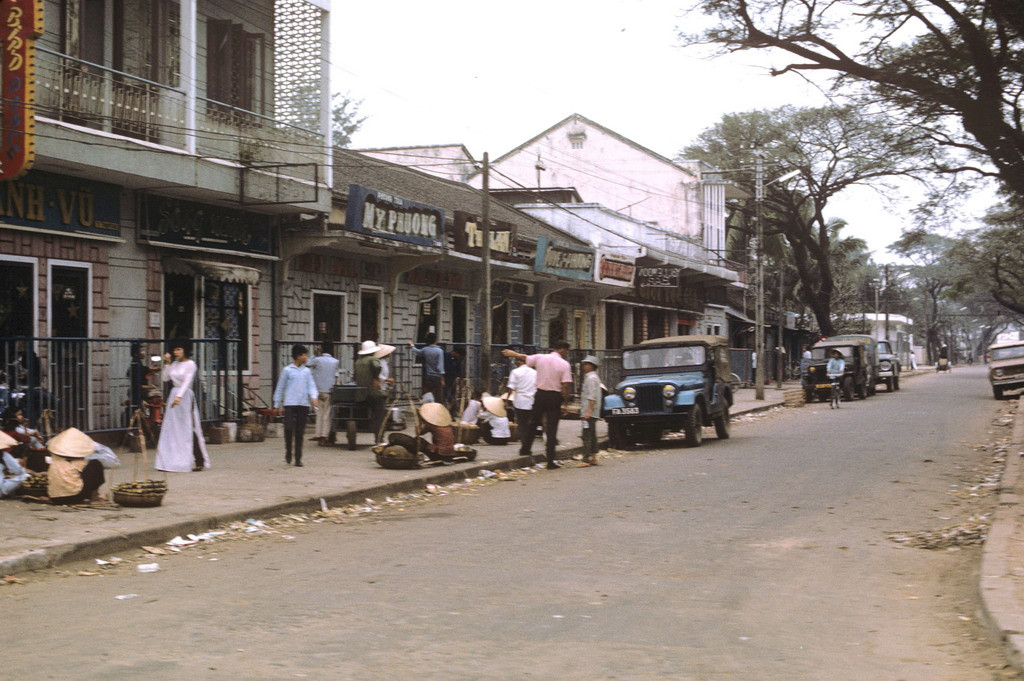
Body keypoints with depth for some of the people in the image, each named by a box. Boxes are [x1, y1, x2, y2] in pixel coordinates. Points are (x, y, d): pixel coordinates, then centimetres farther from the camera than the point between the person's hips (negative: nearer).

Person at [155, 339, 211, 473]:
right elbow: (164, 378, 12)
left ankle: (199, 462, -2)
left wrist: (179, 396, -30)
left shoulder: (190, 364, -7)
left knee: (189, 429, -6)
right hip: (174, 394, 7)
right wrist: (167, 364, 1)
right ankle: (172, 462, 9)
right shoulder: (174, 363, 13)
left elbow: (187, 381, -18)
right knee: (171, 429, 5)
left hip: (185, 396, -7)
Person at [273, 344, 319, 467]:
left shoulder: (307, 371, 12)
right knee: (289, 428, -13)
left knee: (300, 432, 2)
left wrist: (314, 397, -13)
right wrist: (277, 405, 9)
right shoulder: (287, 370, 3)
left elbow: (311, 385, 7)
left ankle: (298, 458, 7)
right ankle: (288, 452, 10)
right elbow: (280, 388, 8)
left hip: (304, 404, 3)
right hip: (290, 403, -3)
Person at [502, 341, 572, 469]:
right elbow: (565, 386, -14)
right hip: (555, 397, -3)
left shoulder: (540, 358, 0)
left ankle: (526, 449, 31)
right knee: (552, 429, 1)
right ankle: (551, 461, 1)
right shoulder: (564, 365, -9)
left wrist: (512, 353, 35)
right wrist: (566, 401, -1)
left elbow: (525, 357, 16)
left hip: (540, 395, 3)